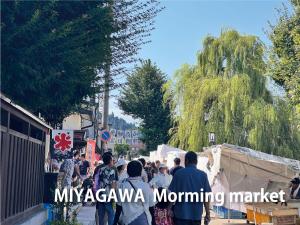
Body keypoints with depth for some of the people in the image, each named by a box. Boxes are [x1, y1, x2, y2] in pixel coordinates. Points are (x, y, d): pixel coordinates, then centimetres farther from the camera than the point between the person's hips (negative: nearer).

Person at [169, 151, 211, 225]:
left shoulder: (179, 173, -4)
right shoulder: (203, 175, -2)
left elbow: (172, 193, -3)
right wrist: (207, 213, 5)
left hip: (181, 213, -2)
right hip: (196, 214, 2)